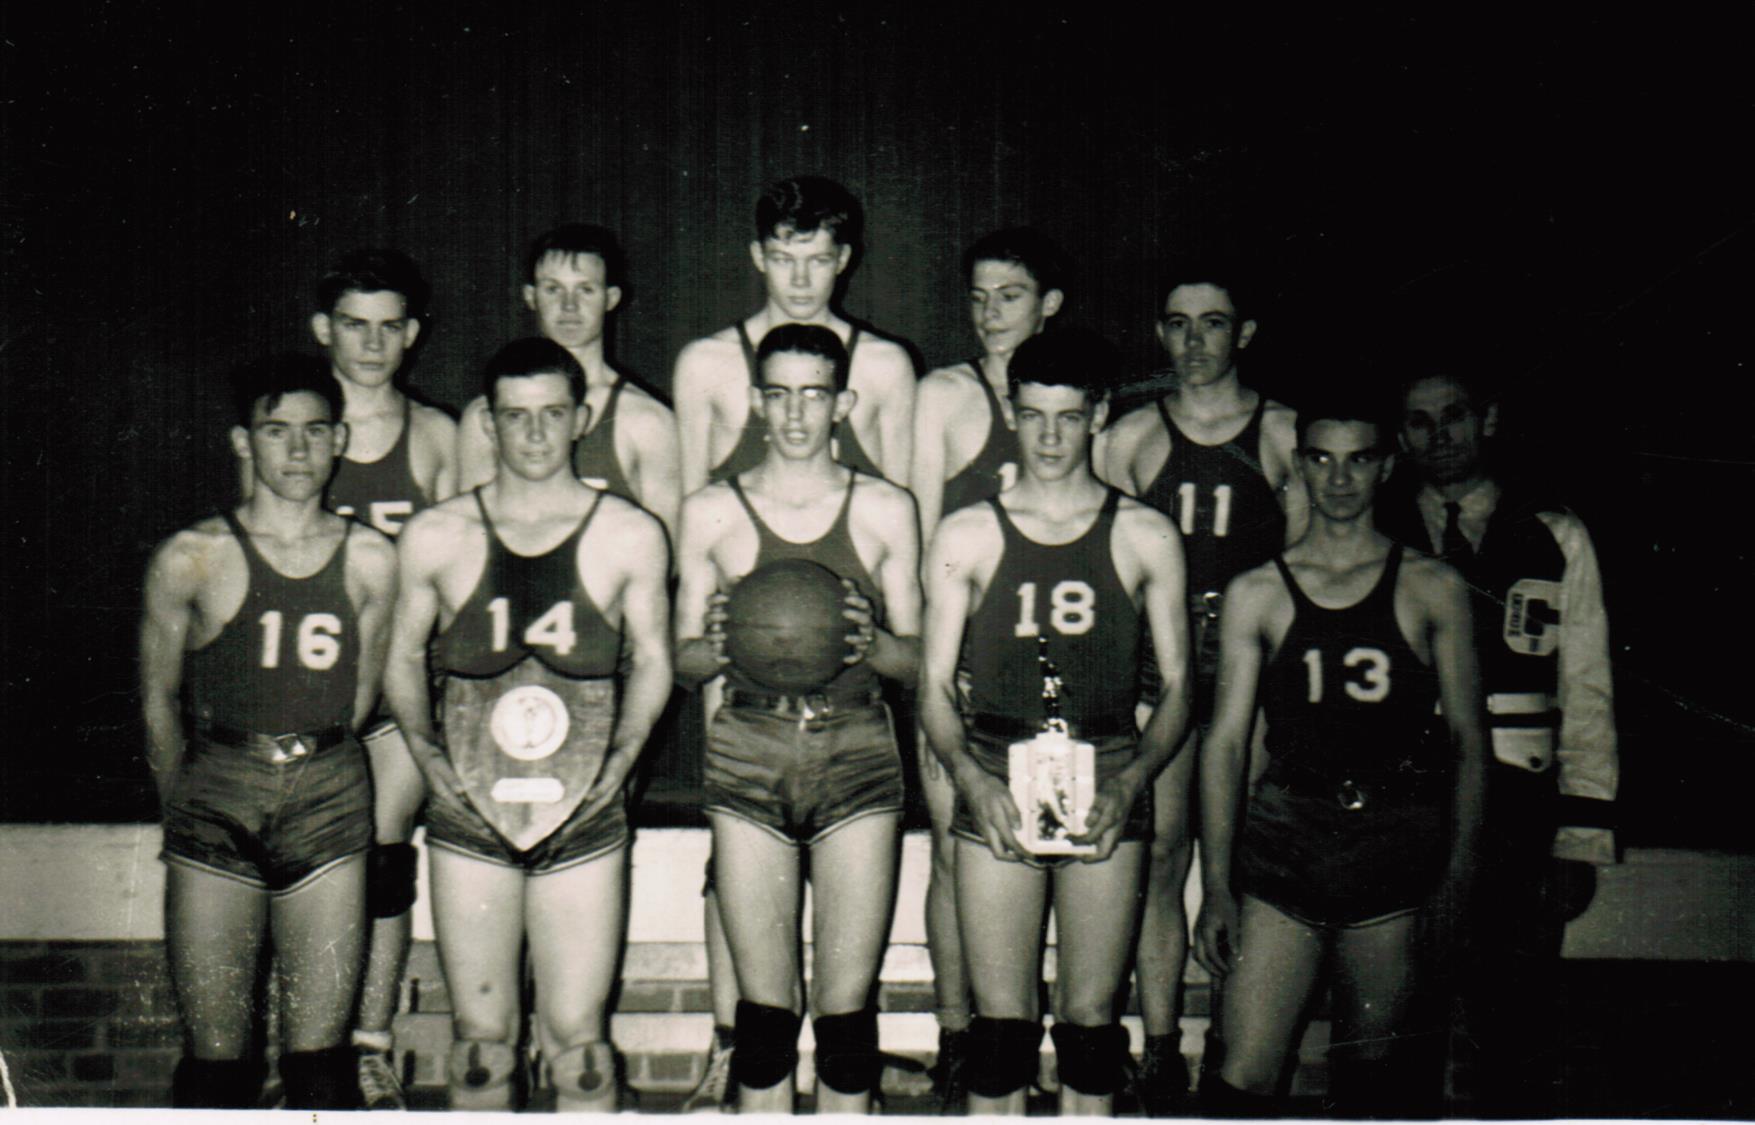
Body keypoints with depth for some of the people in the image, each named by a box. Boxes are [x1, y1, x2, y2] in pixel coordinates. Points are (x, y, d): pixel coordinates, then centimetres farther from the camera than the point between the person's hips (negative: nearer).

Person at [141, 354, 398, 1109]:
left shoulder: (370, 560, 5)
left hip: (330, 797, 1)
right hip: (215, 796, -1)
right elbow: (158, 700, 8)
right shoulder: (192, 559, 0)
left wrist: (310, 771, 12)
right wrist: (186, 809, 10)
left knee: (319, 1058, 3)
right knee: (215, 1057, 0)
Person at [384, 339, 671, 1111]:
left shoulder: (629, 536, 3)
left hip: (584, 818, -1)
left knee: (577, 1039, 1)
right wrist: (430, 756, 0)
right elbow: (403, 658, 15)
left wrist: (616, 764, -1)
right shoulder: (436, 537, 6)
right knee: (480, 1036, 7)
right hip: (467, 817, 1)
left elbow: (651, 661, 12)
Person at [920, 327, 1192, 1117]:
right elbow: (934, 686, 7)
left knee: (1091, 1016, 3)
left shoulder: (1145, 538, 8)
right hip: (995, 790, 0)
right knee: (1001, 1020, -1)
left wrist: (1131, 781, -9)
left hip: (1107, 789, 0)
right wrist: (971, 777, -11)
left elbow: (1177, 685, 8)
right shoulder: (966, 537, 8)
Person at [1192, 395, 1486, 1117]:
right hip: (1283, 839, 0)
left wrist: (1457, 873, -1)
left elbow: (1467, 738, 8)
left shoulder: (1432, 590, 7)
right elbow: (1226, 740, 5)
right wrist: (1216, 886, -2)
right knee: (1239, 1079, -7)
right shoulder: (1255, 594, 7)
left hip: (1396, 842, 0)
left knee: (1373, 1080, 8)